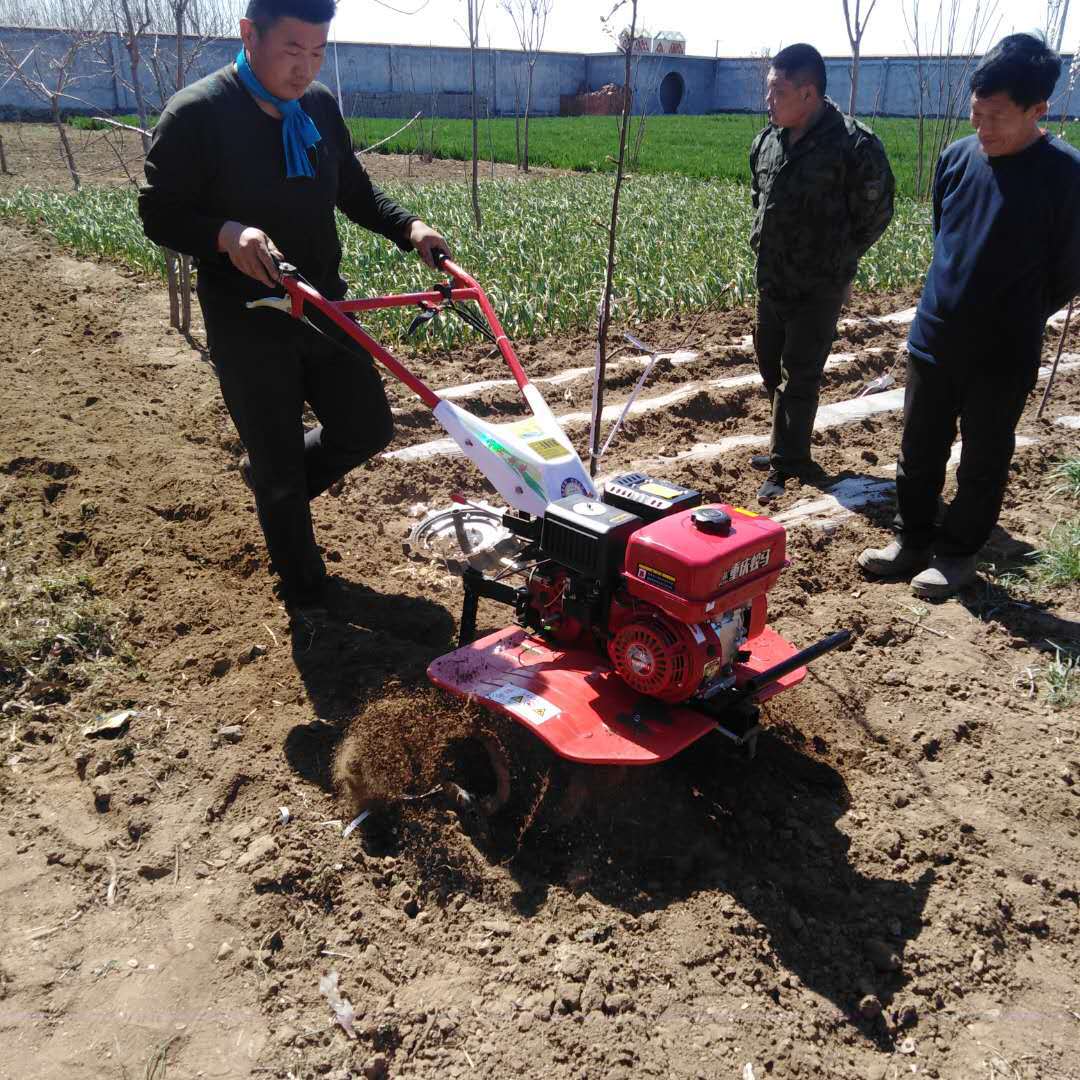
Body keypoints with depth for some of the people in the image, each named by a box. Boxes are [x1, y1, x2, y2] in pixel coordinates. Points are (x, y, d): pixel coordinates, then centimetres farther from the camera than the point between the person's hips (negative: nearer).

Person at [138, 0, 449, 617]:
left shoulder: (321, 107, 5)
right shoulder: (197, 114, -13)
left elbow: (355, 191, 15)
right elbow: (160, 215, -11)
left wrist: (408, 227, -3)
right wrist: (225, 234, -31)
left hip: (323, 308, 6)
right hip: (247, 322, -6)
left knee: (368, 428, 10)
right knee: (280, 467, 4)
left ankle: (273, 479, 38)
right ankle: (307, 596, 25)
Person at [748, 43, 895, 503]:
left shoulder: (854, 145, -17)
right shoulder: (767, 140, 4)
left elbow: (875, 213, -8)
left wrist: (835, 260, -3)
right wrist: (766, 246, 10)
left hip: (818, 287, -7)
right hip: (771, 280, 8)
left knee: (799, 377, -3)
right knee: (771, 366, 16)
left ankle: (785, 465, 6)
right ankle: (790, 452, 31)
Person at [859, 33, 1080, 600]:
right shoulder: (956, 157, 0)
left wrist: (1011, 321, 5)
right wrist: (959, 304, 13)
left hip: (1004, 355, -4)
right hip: (933, 339, 5)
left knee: (983, 463, 10)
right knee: (918, 452, 14)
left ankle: (956, 554, 26)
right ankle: (912, 541, 31)